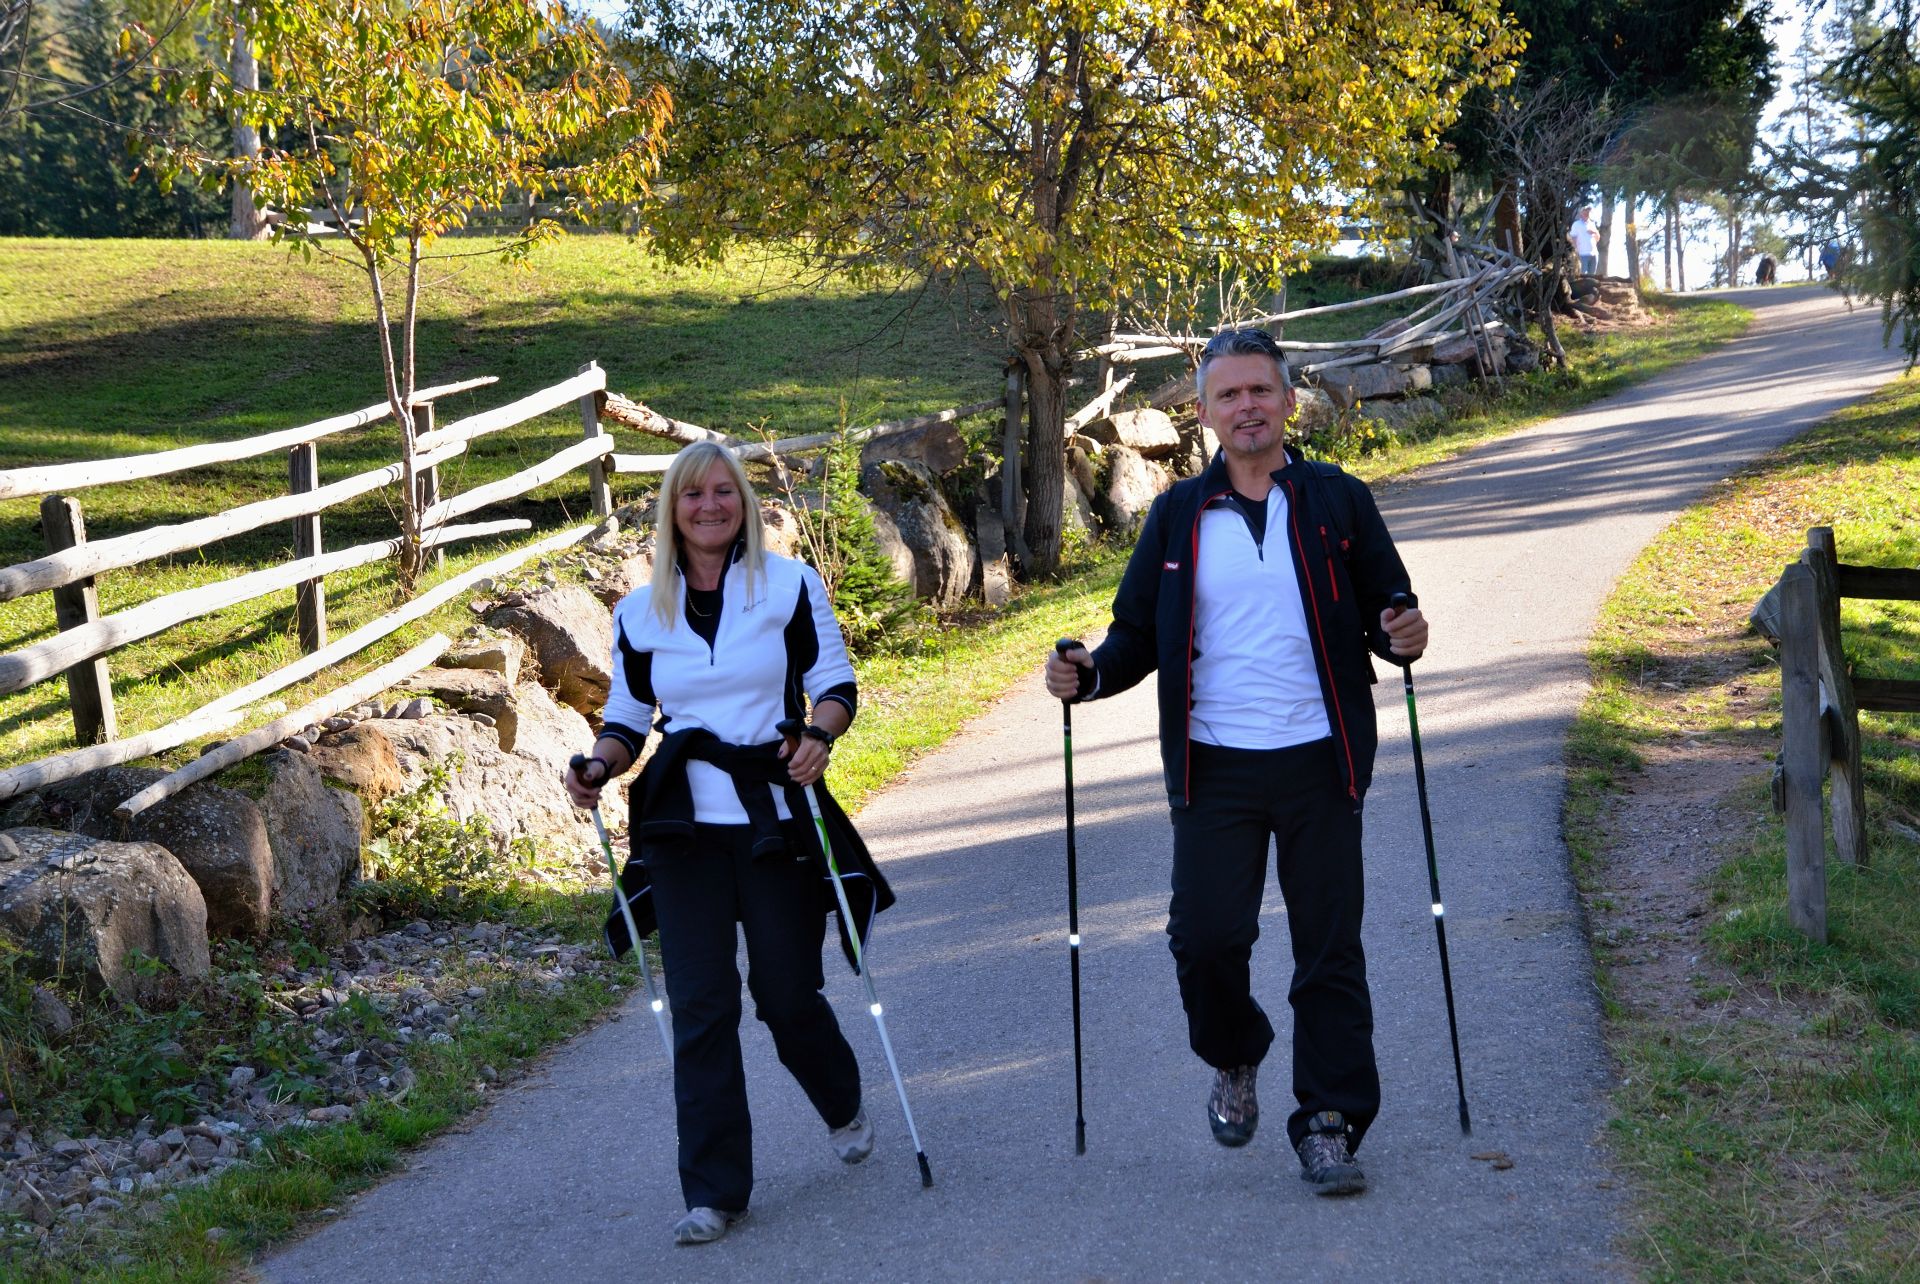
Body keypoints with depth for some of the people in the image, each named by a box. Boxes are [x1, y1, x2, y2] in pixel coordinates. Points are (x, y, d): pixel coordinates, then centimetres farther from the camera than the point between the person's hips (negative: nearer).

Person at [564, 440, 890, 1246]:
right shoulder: (640, 611, 8)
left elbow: (835, 682, 3)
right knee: (700, 1005, -2)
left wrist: (818, 736, -18)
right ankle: (714, 1193, 5)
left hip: (776, 815, -2)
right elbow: (626, 718, 14)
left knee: (786, 993, 5)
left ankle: (843, 1108, 39)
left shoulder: (791, 586, 2)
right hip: (684, 828, 2)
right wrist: (599, 767, -7)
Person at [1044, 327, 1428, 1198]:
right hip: (1214, 766, 1)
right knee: (1205, 935, -5)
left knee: (1328, 945, 3)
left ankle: (1328, 1122, 14)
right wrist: (1091, 673, -8)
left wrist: (1402, 636, -14)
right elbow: (1138, 630, 12)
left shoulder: (1337, 502, 4)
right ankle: (1234, 1060, 26)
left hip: (1318, 760, -1)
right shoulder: (1177, 515, 7)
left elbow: (1386, 607, 9)